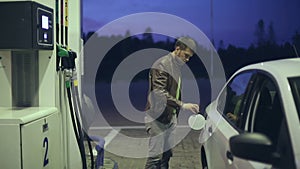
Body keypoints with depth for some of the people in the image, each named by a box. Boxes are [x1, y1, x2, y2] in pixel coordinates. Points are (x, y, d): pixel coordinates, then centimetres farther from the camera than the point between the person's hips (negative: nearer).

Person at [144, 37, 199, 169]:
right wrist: (182, 105, -31)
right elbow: (159, 93, -26)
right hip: (157, 118, -9)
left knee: (166, 155, 13)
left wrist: (176, 113, 14)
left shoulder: (176, 66, 15)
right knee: (155, 157, -5)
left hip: (170, 117, 9)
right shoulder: (161, 65, -15)